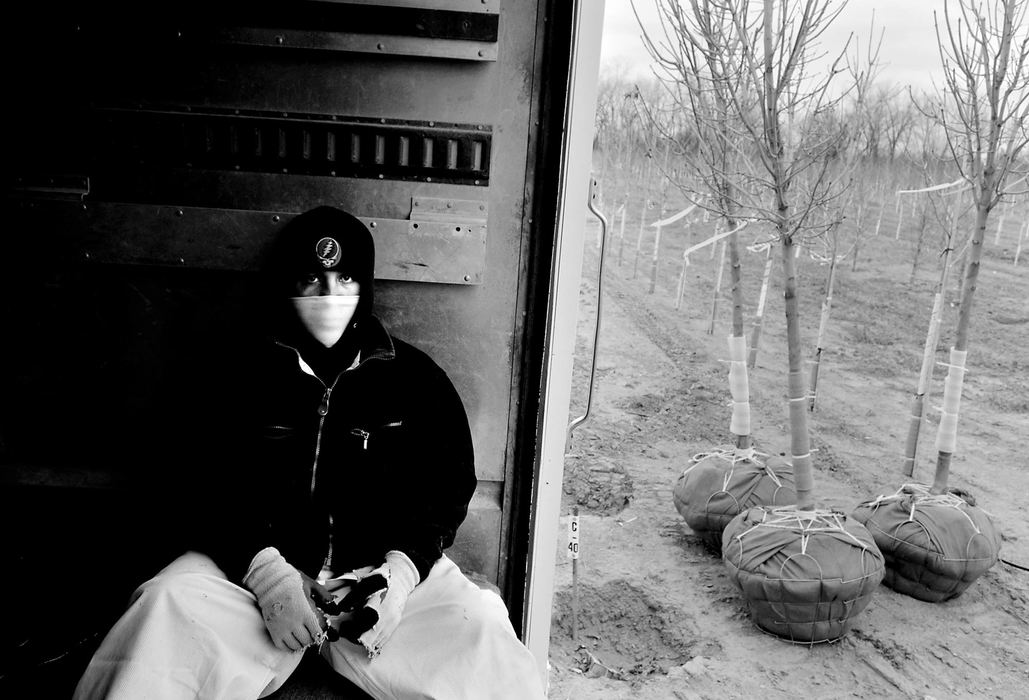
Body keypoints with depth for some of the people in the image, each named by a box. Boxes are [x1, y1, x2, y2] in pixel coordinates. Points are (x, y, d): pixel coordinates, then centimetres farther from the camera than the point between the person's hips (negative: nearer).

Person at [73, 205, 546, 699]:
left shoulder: (416, 379, 7)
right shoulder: (234, 367, 5)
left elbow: (447, 489, 8)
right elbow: (201, 487, 1)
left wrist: (401, 570, -11)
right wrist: (265, 571, -16)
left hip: (383, 572, 1)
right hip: (253, 566, 0)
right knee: (166, 607, -30)